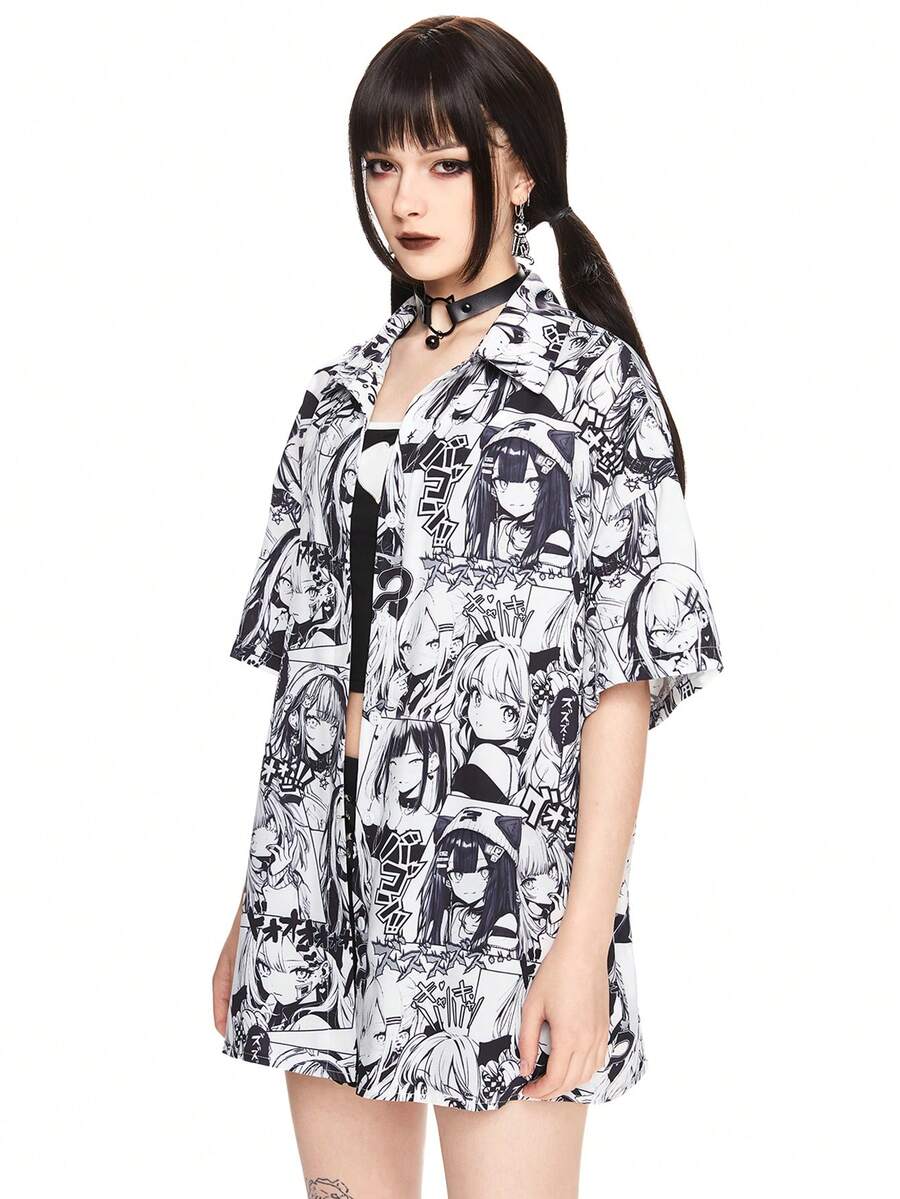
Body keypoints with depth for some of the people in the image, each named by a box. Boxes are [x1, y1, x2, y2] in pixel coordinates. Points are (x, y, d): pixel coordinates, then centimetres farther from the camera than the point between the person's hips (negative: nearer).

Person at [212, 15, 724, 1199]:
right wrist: (254, 912, 12)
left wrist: (587, 937, -14)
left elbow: (624, 678, -8)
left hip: (498, 885, -5)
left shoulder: (590, 377, -3)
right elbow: (308, 670, 14)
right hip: (330, 882, 6)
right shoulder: (342, 390, 12)